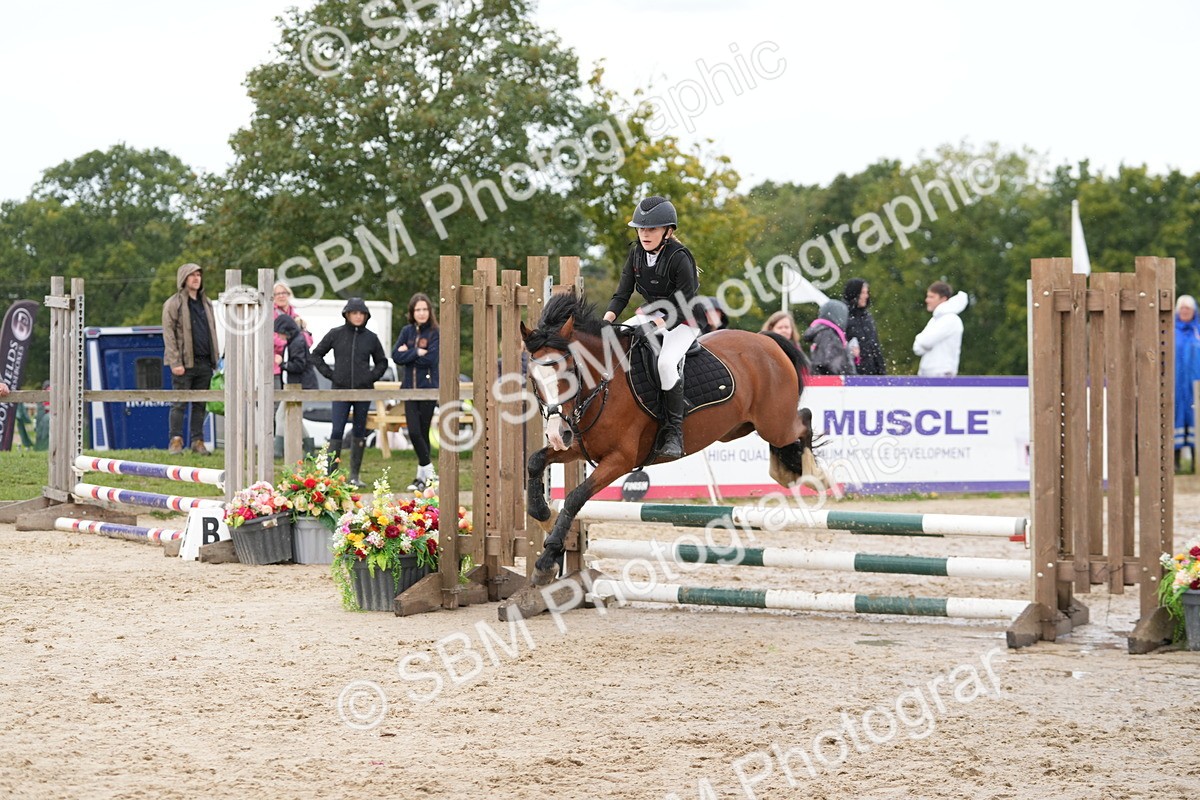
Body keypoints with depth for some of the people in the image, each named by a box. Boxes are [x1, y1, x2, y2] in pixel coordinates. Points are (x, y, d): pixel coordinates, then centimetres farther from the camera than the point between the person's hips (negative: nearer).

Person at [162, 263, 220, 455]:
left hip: (204, 363, 5)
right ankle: (176, 440, 0)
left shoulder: (206, 303, 17)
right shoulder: (173, 304, -2)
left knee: (200, 404, 6)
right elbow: (168, 334, -7)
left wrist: (214, 358, 12)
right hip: (185, 363, -5)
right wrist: (175, 362, -15)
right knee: (179, 404, -4)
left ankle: (198, 441, 10)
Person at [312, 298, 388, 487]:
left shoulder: (371, 338, 5)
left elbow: (382, 362, 19)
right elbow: (316, 355, 10)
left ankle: (355, 475, 12)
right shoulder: (336, 334, 1)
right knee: (337, 431, -8)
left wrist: (372, 376, 3)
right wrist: (329, 374, 1)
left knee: (359, 433, 6)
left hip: (363, 392, 2)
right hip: (341, 390, -2)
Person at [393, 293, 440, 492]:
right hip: (410, 388, 4)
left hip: (428, 388, -4)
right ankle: (428, 472, 9)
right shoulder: (407, 331, 10)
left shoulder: (435, 333, -4)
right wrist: (417, 352, -11)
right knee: (414, 432, -5)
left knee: (422, 432, 1)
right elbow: (396, 356, 0)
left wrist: (408, 352, -7)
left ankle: (423, 476, 10)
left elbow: (429, 358, -15)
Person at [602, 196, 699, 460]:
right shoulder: (637, 253, -1)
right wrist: (606, 320, -16)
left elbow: (686, 306, -21)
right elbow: (622, 293, 1)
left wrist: (659, 324, -31)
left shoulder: (679, 257, -21)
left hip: (683, 322, -8)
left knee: (666, 362, -33)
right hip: (651, 314, 8)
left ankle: (674, 432, -23)